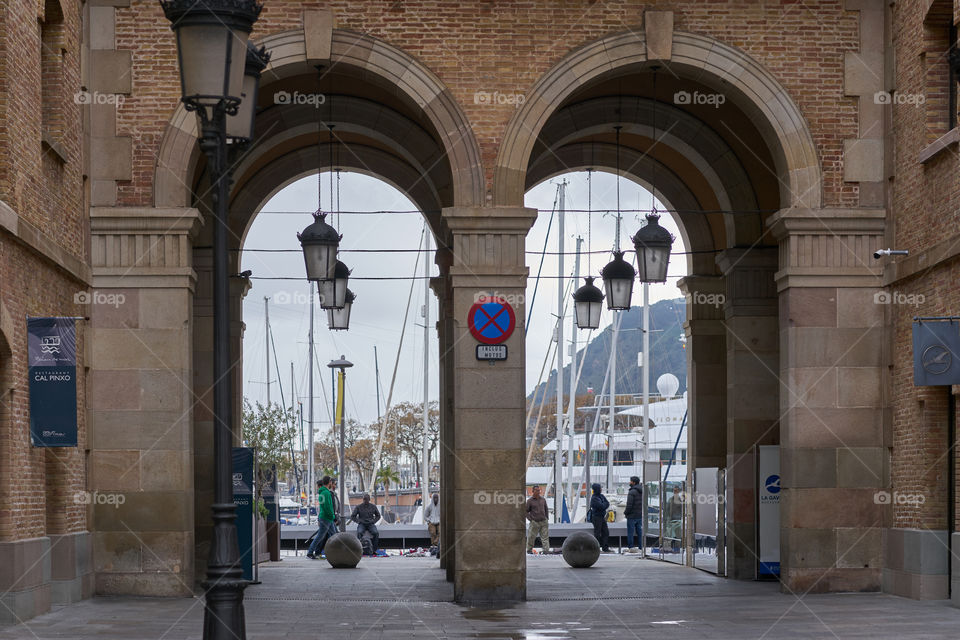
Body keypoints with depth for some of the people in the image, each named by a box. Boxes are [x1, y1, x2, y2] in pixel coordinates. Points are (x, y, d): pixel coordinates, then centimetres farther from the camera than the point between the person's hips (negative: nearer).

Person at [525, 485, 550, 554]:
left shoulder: (542, 499, 10)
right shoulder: (530, 501, -3)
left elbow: (546, 509, 21)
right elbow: (526, 511, 1)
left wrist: (546, 518, 14)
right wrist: (530, 519, -7)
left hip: (543, 522, 4)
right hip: (534, 522, -4)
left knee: (545, 536, -3)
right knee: (531, 536, 3)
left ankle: (546, 549, -5)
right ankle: (529, 549, 19)